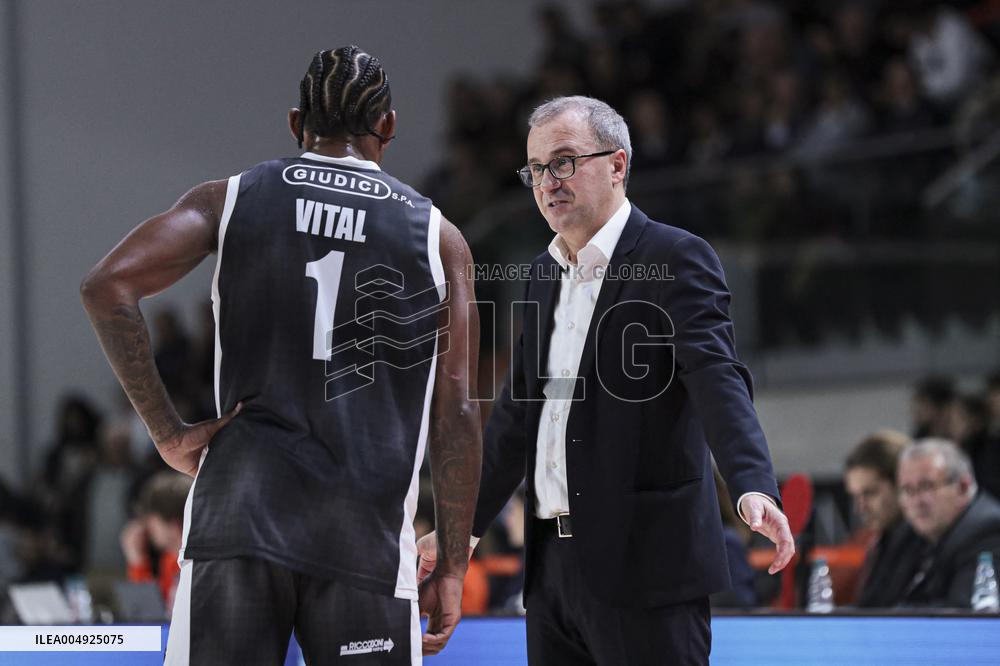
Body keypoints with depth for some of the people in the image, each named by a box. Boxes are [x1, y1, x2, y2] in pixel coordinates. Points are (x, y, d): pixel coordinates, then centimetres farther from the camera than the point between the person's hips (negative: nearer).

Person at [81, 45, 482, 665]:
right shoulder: (437, 236, 8)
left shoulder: (231, 199, 10)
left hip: (238, 514, 1)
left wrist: (168, 432, -1)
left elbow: (108, 285, -5)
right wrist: (452, 568, 9)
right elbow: (457, 416, 5)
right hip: (366, 537, -1)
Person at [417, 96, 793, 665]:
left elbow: (718, 381, -22)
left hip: (644, 568, -8)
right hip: (554, 566, 8)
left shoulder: (677, 260, -8)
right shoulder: (548, 274, 17)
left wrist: (753, 488, -38)